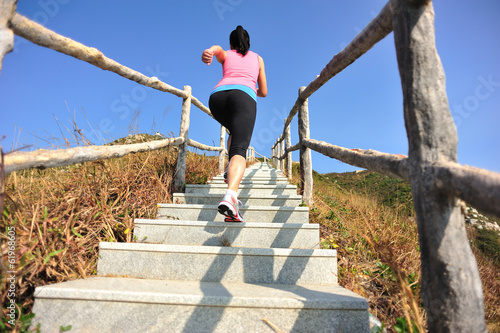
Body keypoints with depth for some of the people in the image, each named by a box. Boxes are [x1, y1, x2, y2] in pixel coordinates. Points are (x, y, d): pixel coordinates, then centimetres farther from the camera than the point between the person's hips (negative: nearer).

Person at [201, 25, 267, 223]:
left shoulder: (225, 55, 33)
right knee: (240, 149, -20)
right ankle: (230, 196, -45)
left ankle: (232, 166, 14)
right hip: (244, 95, -2)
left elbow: (216, 48, 6)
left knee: (236, 130, 34)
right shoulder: (257, 58, 36)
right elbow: (264, 92, 37)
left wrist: (208, 52, -18)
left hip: (218, 95, 2)